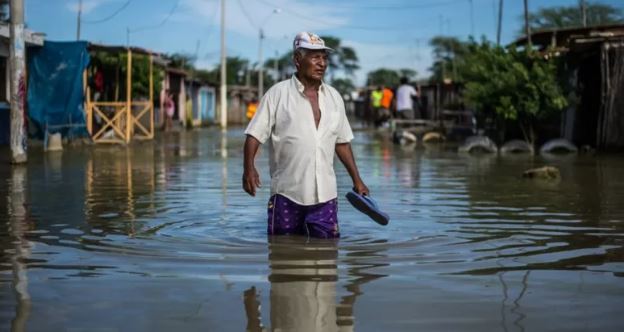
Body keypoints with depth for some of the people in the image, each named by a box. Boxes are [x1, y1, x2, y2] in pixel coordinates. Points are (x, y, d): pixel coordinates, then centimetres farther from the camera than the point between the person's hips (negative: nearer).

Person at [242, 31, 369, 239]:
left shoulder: (334, 97, 12)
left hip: (325, 194, 4)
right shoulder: (277, 94, -3)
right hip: (287, 193, -3)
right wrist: (249, 168, -22)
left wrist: (356, 180, 17)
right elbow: (255, 134, -6)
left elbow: (342, 142, 18)